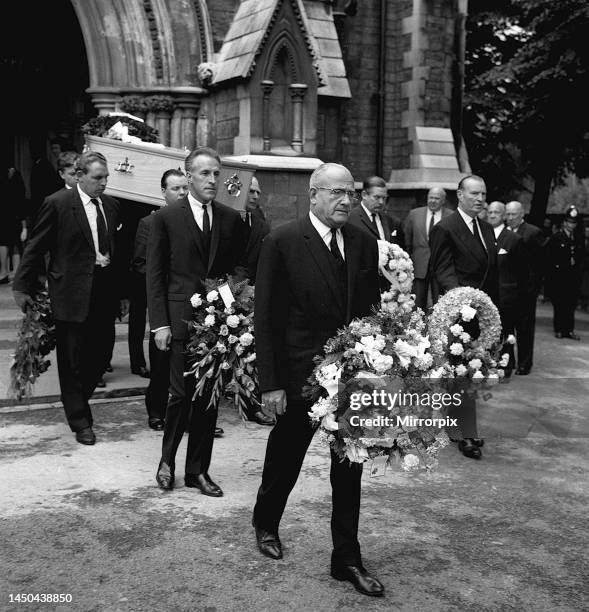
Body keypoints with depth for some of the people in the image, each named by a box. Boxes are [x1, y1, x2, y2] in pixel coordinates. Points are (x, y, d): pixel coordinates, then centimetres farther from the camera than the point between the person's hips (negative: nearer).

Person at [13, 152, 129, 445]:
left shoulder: (111, 205, 10)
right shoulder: (58, 203, -6)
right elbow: (36, 247, -2)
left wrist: (122, 292, 12)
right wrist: (22, 286, -3)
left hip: (105, 291, 5)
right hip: (71, 293, -5)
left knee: (100, 354, 9)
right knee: (72, 360, 3)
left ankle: (76, 401, 33)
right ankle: (80, 421, 14)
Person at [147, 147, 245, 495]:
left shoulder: (231, 219, 10)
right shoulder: (166, 218, 1)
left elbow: (239, 270, 12)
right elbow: (155, 275, 0)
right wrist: (160, 323, -7)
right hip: (182, 319, -3)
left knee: (209, 396, 7)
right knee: (182, 393, -3)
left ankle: (198, 470, 18)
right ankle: (167, 462, 20)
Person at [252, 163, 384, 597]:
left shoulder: (364, 243, 3)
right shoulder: (282, 243, -11)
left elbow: (373, 308, 7)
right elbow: (266, 318, -10)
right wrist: (271, 383, -12)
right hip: (299, 376, -3)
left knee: (349, 471, 9)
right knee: (285, 460, 16)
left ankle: (347, 560, 22)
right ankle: (266, 523, 44)